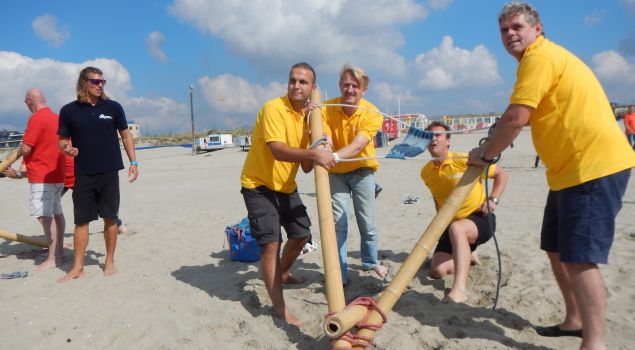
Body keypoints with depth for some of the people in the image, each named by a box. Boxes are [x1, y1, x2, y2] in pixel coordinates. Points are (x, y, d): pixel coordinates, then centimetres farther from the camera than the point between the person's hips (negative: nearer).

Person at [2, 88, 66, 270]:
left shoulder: (36, 118, -14)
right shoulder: (57, 118, 10)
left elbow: (25, 149, -17)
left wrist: (17, 153, 7)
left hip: (41, 177, -9)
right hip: (57, 174, 9)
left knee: (45, 216, -8)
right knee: (56, 213, 15)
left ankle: (53, 258, -6)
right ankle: (59, 252, 24)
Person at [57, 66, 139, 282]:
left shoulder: (113, 107, 3)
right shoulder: (69, 110, 2)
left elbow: (125, 135, 9)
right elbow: (62, 140, 8)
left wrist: (133, 162, 2)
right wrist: (67, 148, -15)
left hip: (109, 172, 0)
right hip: (83, 175, 0)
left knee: (109, 218, 6)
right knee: (81, 221, 4)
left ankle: (109, 261, 19)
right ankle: (78, 267, 13)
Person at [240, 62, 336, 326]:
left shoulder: (307, 115, 3)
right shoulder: (273, 109, -19)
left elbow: (306, 167, -1)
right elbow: (278, 150, -35)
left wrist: (318, 147, -17)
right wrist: (313, 154, -44)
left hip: (286, 187, 8)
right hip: (259, 186, -8)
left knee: (301, 234, 17)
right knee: (271, 243, -13)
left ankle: (282, 274, 45)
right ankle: (279, 307, -1)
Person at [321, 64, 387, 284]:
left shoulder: (372, 114, -19)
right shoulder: (327, 108, -15)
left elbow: (358, 145, -33)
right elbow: (326, 141, -25)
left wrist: (335, 156, -52)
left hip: (362, 170, 0)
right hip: (335, 172, 0)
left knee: (367, 223, 10)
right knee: (338, 223, -4)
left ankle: (371, 262, 36)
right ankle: (340, 274, 9)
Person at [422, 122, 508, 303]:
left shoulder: (464, 160, -14)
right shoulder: (426, 172, 1)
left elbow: (502, 174, -3)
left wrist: (493, 200, -14)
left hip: (480, 218, -6)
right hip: (451, 224, 6)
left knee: (456, 228, -41)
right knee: (437, 271, -4)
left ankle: (459, 289, -45)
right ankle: (468, 255, 28)